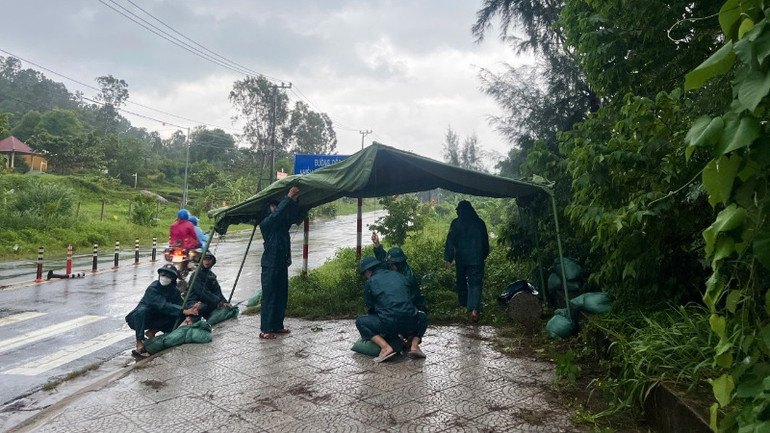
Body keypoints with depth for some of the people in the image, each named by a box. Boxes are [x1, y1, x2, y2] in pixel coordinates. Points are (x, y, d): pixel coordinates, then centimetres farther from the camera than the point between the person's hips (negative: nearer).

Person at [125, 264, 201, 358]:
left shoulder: (174, 291, -4)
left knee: (178, 315, -15)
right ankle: (139, 343, -36)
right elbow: (163, 305, -36)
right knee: (142, 309, -37)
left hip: (154, 319, 5)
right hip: (138, 318, -5)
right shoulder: (153, 288, -23)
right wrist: (184, 311, -44)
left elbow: (180, 304, -14)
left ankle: (151, 332, -5)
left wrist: (190, 310, -38)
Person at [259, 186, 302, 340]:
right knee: (269, 297, -5)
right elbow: (278, 212, -24)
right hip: (270, 265, -8)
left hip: (282, 264, 8)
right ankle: (265, 330, 1)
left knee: (281, 296, 12)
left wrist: (294, 201, -6)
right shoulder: (265, 223, -10)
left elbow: (295, 217, 5)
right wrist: (289, 197, -22)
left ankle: (277, 325, 23)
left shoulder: (283, 223, 12)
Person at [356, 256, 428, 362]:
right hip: (410, 323, 4)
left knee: (360, 321, 19)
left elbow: (370, 309, 17)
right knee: (423, 317, 38)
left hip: (388, 324, -4)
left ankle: (385, 347, -2)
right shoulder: (398, 275, 21)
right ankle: (414, 345, 11)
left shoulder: (370, 283, 9)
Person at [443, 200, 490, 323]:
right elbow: (485, 242, 9)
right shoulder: (480, 223, 1)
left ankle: (464, 305, 30)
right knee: (475, 283, -3)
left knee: (461, 281, 18)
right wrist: (484, 255, 22)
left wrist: (448, 258, -4)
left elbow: (450, 241, -7)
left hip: (461, 258, 0)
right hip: (476, 258, 0)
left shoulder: (456, 223, -5)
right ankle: (474, 309, -17)